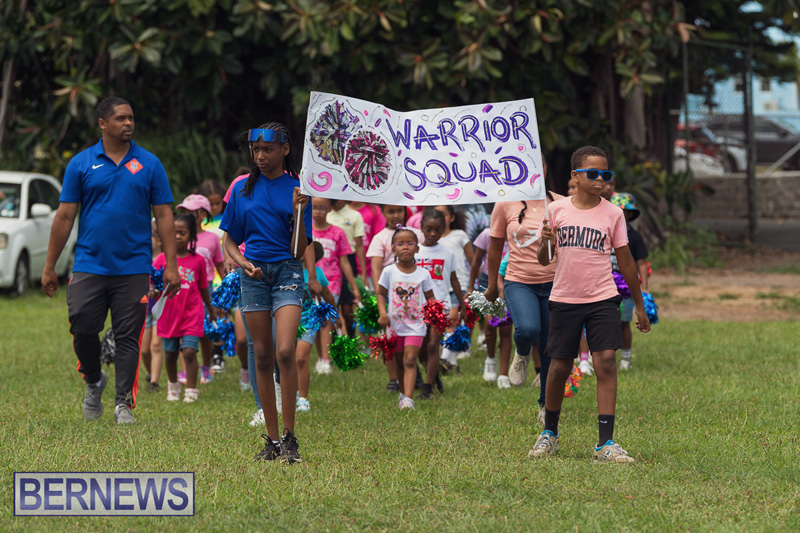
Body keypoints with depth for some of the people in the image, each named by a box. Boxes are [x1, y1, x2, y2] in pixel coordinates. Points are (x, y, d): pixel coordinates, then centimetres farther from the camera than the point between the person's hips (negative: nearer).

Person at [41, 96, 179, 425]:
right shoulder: (81, 164, 4)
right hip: (89, 265, 0)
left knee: (128, 337, -1)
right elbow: (64, 216, 6)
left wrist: (171, 265, -2)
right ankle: (93, 382, 23)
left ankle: (124, 403, 6)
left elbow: (164, 216, 6)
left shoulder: (149, 164, 6)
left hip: (133, 269, 0)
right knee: (83, 329, -3)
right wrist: (49, 267, 4)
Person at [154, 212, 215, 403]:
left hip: (192, 314, -1)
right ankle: (173, 385, 34)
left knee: (189, 351, -12)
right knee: (170, 353, 11)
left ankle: (191, 391, -3)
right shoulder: (162, 259, -1)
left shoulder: (198, 260, 0)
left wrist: (210, 309, 22)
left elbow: (203, 288, 13)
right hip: (168, 314, 1)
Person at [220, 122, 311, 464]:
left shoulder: (297, 189, 2)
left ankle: (290, 437, -10)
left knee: (285, 352, -18)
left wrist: (298, 212, -14)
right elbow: (229, 240, 15)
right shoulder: (242, 189, 9)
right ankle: (272, 440, 9)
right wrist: (243, 263, -4)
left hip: (287, 272, -3)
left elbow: (299, 250, -1)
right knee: (263, 356, 3)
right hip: (254, 273, 3)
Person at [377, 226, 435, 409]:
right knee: (399, 362, 13)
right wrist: (382, 314, -8)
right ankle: (403, 393, 32)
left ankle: (408, 398, -21)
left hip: (416, 325, -2)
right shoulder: (389, 272, -1)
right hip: (395, 325, 2)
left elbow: (430, 298, 7)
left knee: (410, 360, -14)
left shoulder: (423, 274, -1)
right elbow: (381, 294, 6)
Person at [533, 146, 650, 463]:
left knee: (606, 362, -13)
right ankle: (549, 433, 27)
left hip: (602, 298, -1)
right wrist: (545, 243, -16)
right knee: (559, 366, 5)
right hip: (564, 299, 1)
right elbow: (544, 260, 7)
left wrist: (639, 306, 10)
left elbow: (625, 261, 8)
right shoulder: (556, 210, 1)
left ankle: (605, 443, -13)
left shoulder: (612, 214, 1)